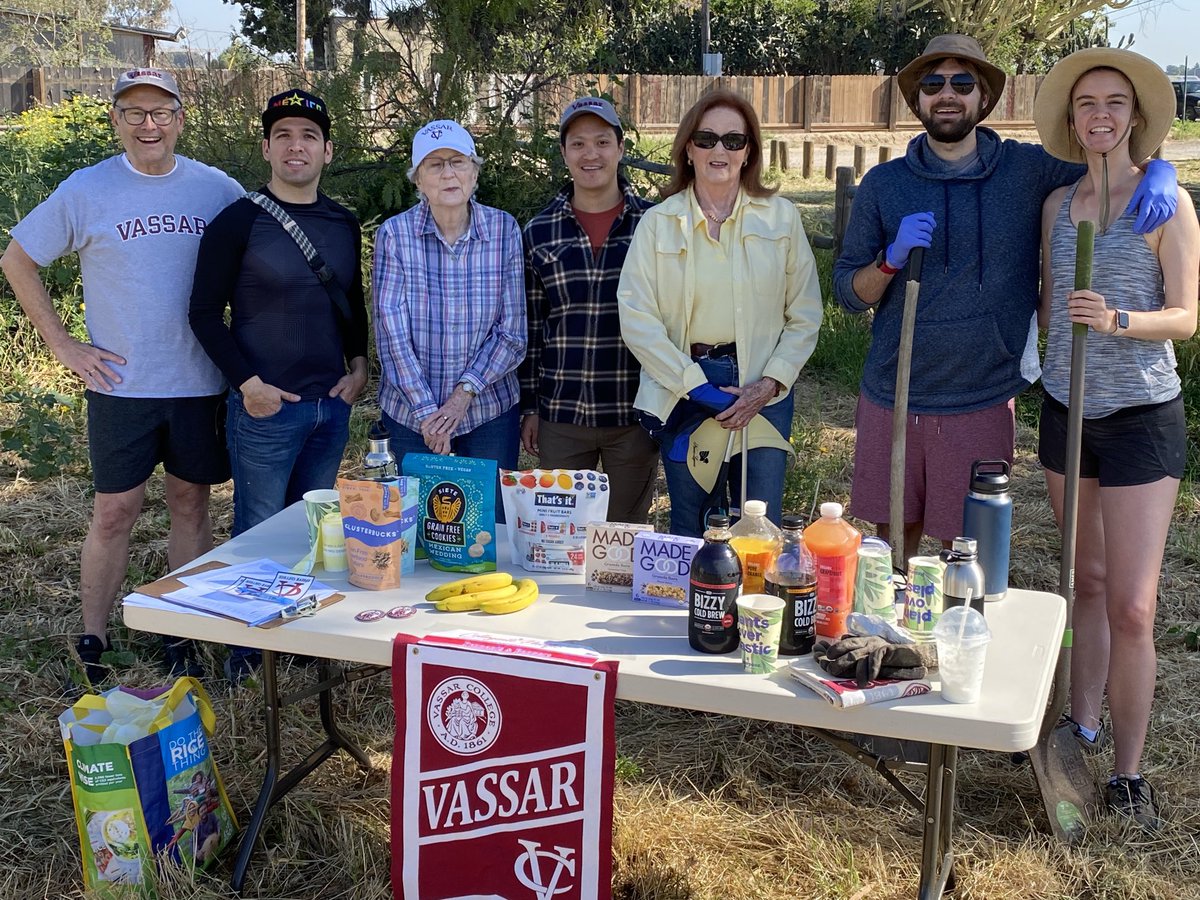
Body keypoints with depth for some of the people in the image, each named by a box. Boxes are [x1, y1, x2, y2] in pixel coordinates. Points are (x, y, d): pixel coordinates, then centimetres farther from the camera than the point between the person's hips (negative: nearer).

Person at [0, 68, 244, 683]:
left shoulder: (218, 190, 1)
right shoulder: (86, 190, -3)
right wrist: (62, 344, -1)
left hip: (202, 382, 2)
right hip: (121, 383, -2)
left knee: (192, 505, 9)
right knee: (114, 513, 4)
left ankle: (180, 639, 22)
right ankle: (93, 644, 17)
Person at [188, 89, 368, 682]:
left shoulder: (344, 225, 8)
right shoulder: (238, 222, -8)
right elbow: (205, 313, -7)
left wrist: (358, 366, 5)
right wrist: (248, 383, -14)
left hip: (332, 405, 5)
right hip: (266, 407, -5)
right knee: (260, 530, 4)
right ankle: (247, 648, 20)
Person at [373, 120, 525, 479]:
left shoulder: (504, 229, -3)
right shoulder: (394, 234, -6)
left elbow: (512, 331, -4)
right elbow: (392, 331, -10)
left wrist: (465, 392, -14)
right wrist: (425, 409, -15)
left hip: (490, 410, 1)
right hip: (410, 414, 0)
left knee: (494, 506, 9)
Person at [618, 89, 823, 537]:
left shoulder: (781, 218, 5)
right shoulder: (658, 223, 2)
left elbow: (806, 316, 5)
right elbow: (636, 319, -5)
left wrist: (770, 383, -8)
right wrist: (699, 388, -11)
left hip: (762, 389, 0)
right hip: (682, 388, 0)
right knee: (692, 533, 7)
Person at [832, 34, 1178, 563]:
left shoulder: (1027, 171, 1)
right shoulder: (883, 184, 3)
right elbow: (847, 293, 4)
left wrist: (1160, 173, -11)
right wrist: (892, 258, -15)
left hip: (982, 404, -1)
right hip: (890, 399, 1)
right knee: (892, 541, 12)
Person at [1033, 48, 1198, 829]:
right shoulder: (1058, 205, 7)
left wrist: (1117, 320, -26)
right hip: (1067, 409, 5)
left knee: (1131, 608, -6)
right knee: (1087, 582, 14)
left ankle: (1128, 773, 7)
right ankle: (1084, 727, 27)